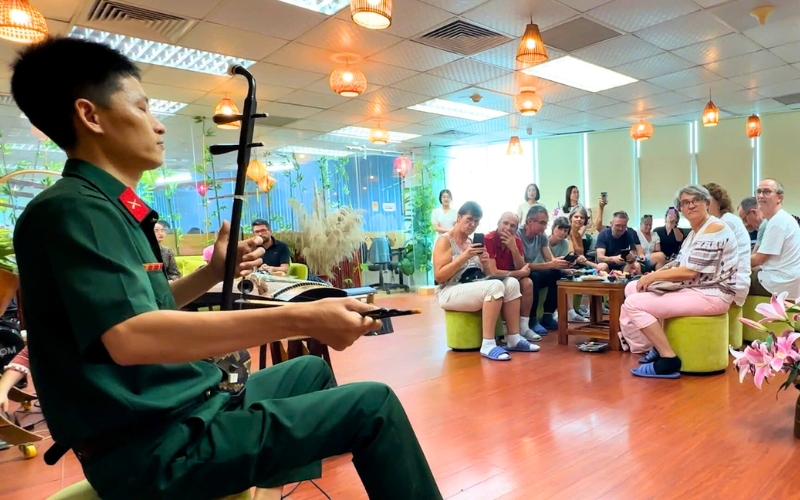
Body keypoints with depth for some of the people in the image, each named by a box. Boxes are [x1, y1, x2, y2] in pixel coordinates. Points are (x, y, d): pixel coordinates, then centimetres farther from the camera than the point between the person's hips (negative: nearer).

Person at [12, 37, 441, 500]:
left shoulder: (107, 209, 13)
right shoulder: (72, 208, -18)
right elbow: (129, 335, -34)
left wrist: (213, 274, 5)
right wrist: (301, 319, -37)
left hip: (178, 410, 10)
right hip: (154, 446, -10)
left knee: (312, 369, 26)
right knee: (374, 405, -14)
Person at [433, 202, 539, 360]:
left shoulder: (473, 242, 16)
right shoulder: (445, 240, -5)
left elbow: (485, 276, 16)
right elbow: (439, 276, -15)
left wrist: (485, 264, -6)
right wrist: (464, 257, -20)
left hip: (474, 288, 7)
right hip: (450, 292, -7)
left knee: (511, 283, -16)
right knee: (495, 286, -31)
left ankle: (513, 339, -16)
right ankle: (488, 345, -29)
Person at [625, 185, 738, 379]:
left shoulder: (714, 228, -15)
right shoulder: (695, 231, 16)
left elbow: (690, 271, -22)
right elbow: (680, 263, 15)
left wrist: (653, 276, -13)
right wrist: (654, 274, -4)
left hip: (710, 295, -10)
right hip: (691, 289, 10)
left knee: (634, 304, -19)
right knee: (633, 288, 9)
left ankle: (668, 360, -14)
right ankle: (659, 346, 10)